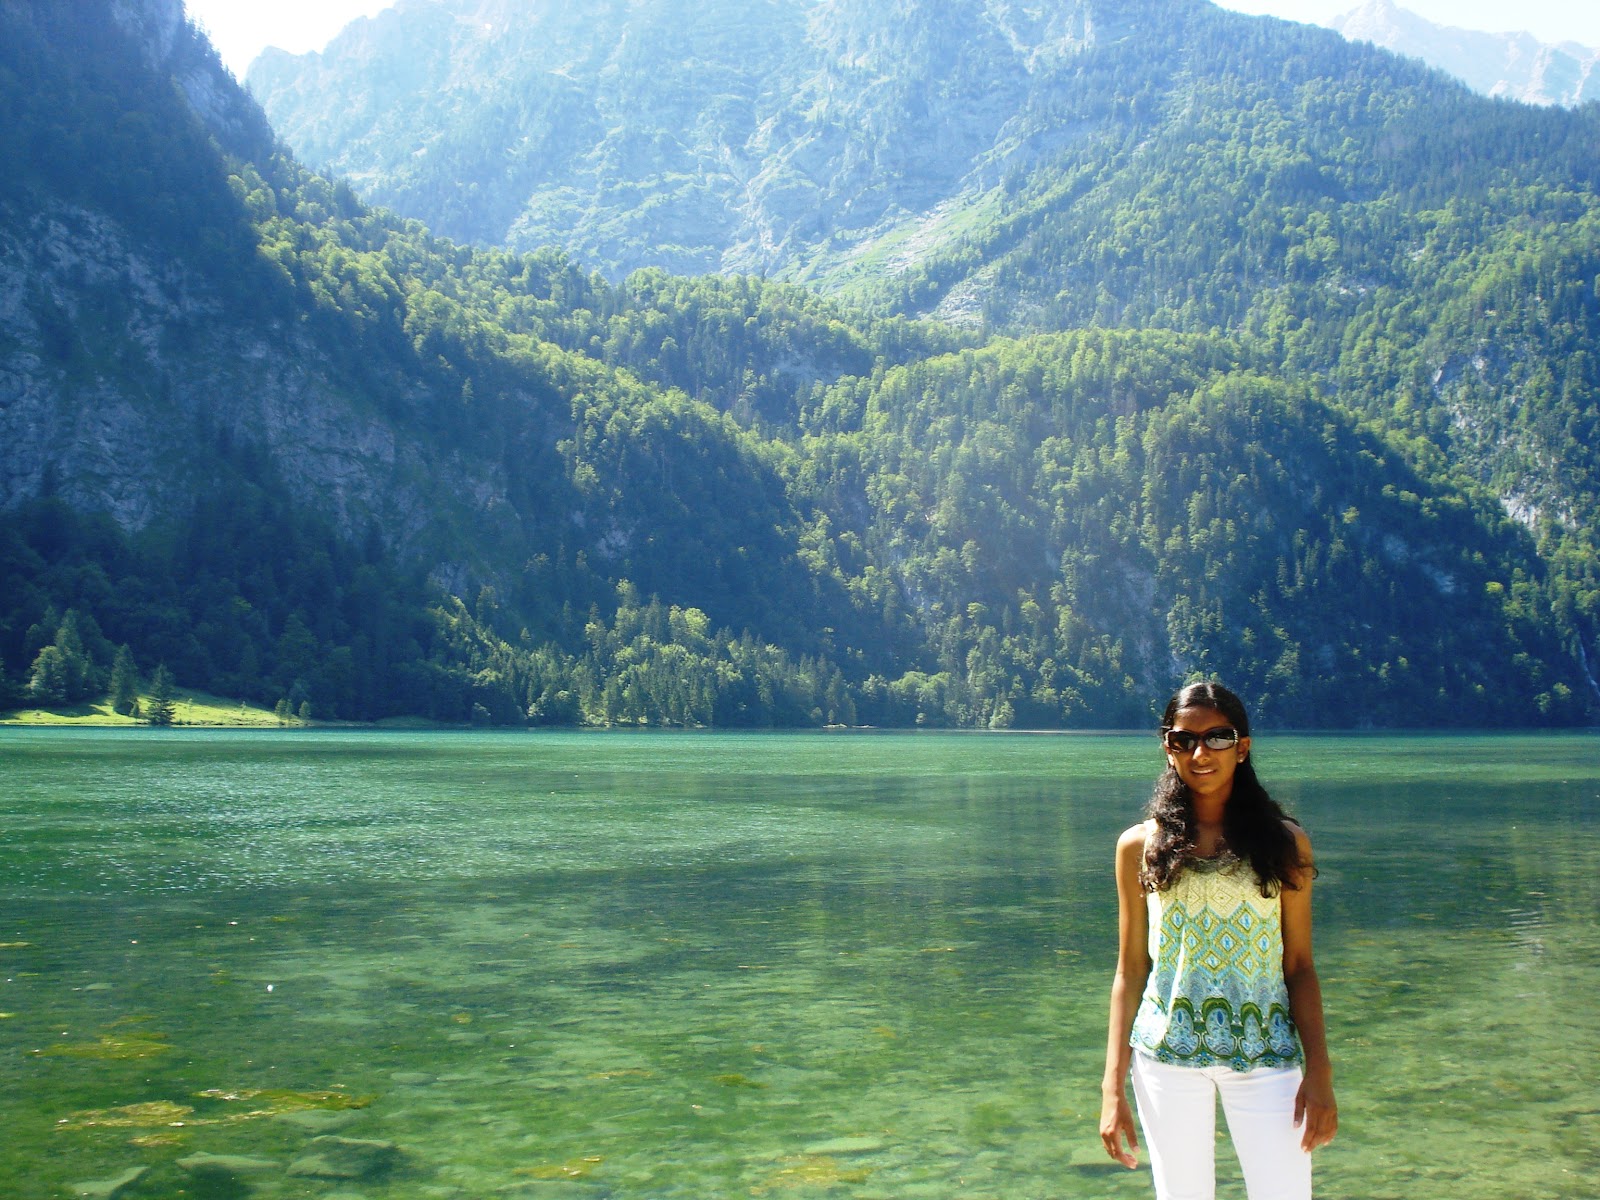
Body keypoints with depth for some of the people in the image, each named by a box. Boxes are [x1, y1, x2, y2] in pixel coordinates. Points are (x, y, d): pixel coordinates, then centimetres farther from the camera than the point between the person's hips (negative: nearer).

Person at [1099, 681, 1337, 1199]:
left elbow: (1300, 966, 4)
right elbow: (1129, 972, 5)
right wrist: (1113, 1086, 1)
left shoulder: (1285, 843, 3)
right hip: (1167, 1056, 0)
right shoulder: (1140, 846, 3)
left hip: (1265, 1056, 0)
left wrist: (1319, 1072, -5)